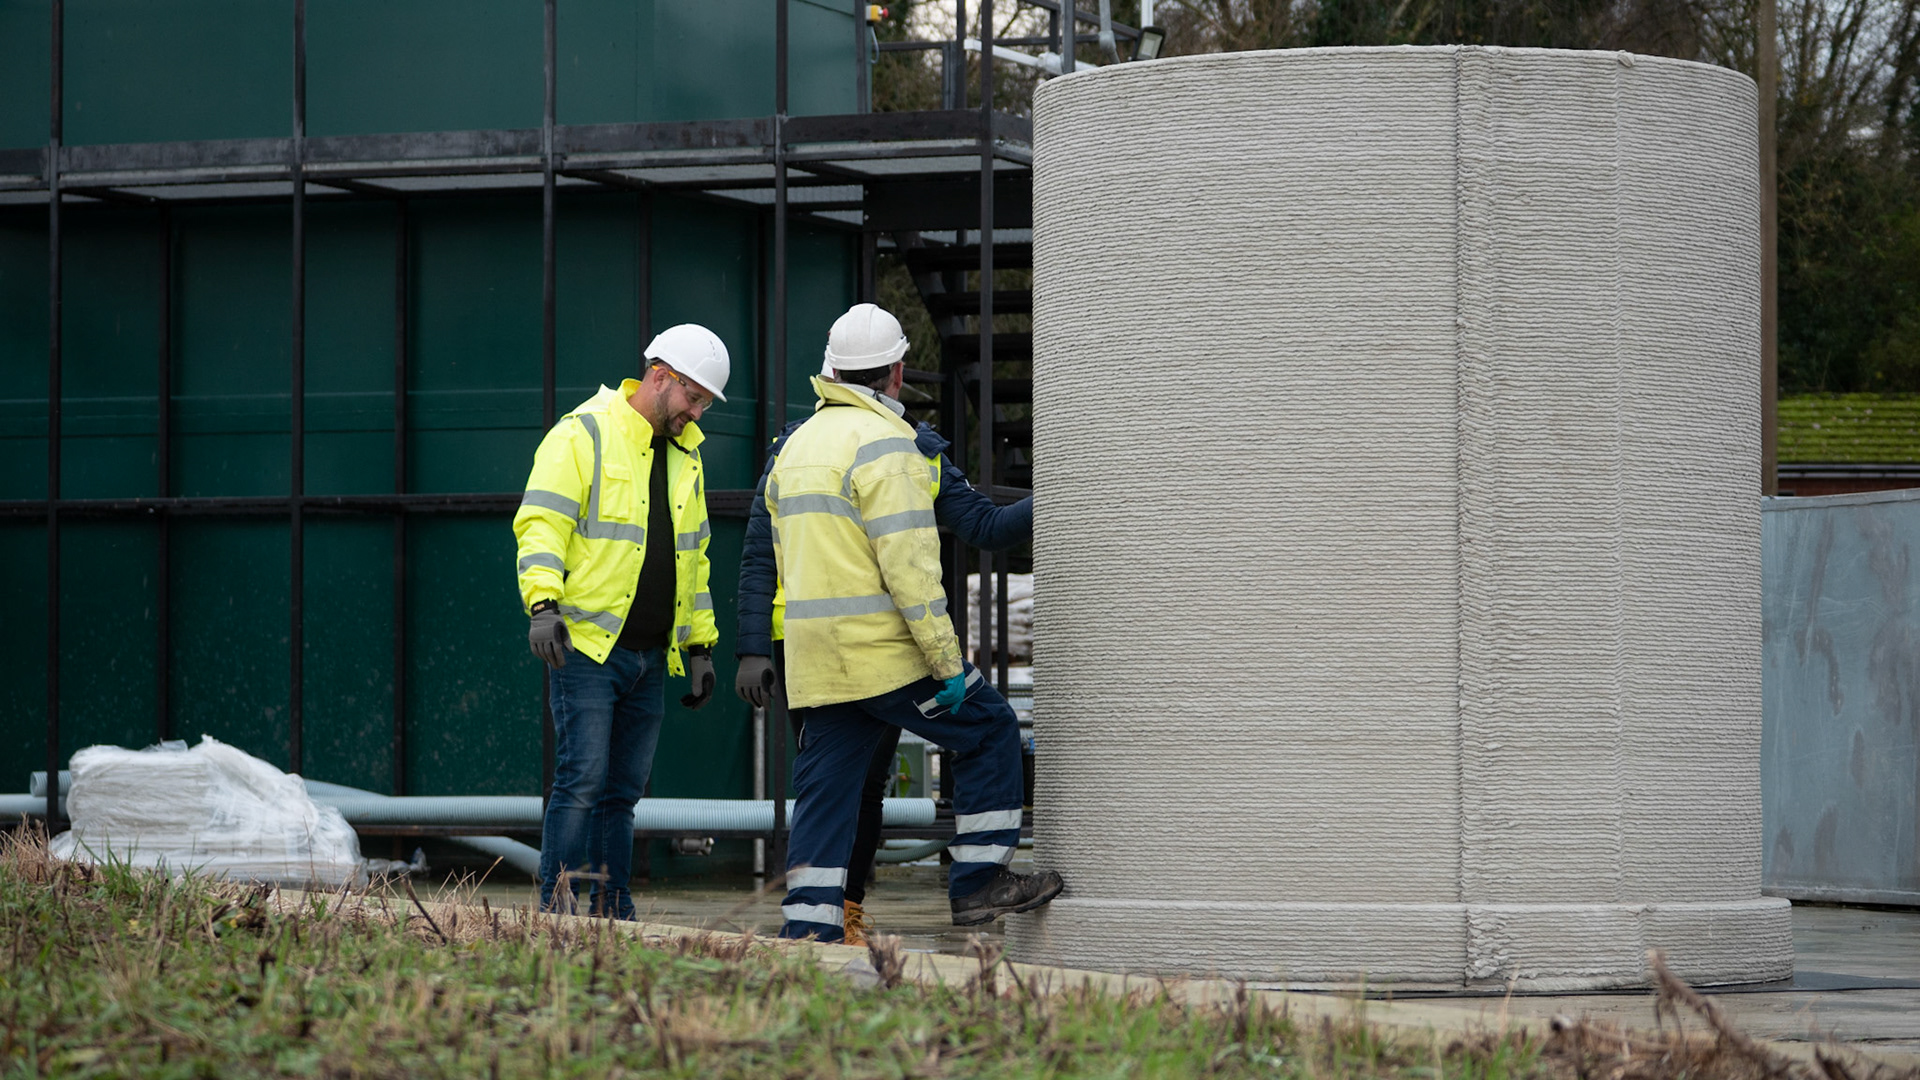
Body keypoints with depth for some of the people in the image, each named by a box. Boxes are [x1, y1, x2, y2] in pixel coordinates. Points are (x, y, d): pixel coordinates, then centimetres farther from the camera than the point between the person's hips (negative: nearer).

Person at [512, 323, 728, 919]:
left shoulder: (685, 455, 19)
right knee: (582, 780, -12)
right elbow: (540, 524, -13)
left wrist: (700, 645, 22)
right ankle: (555, 911, -9)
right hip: (587, 645, -7)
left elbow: (692, 557, 26)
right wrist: (543, 603, -27)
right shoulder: (584, 435, -5)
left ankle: (613, 915, 11)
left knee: (623, 791, 8)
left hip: (650, 656, 7)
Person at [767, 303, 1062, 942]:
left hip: (814, 657, 7)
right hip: (885, 650, -7)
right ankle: (978, 881, 8)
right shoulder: (883, 441, -12)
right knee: (989, 730, 9)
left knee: (826, 793, 7)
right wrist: (946, 661, -16)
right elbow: (908, 562, -19)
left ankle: (807, 931, 1)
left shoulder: (798, 443, 15)